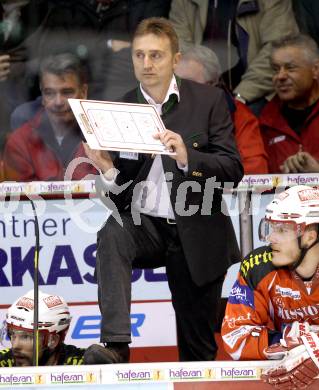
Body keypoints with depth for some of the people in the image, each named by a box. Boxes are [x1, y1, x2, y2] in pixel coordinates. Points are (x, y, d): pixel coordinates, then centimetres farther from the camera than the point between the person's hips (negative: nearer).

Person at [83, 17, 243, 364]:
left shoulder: (208, 100, -2)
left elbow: (233, 170, -9)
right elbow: (119, 198, 3)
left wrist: (187, 156, -26)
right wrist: (108, 170, -20)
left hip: (196, 234, 0)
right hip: (144, 225, 0)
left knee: (197, 347, 4)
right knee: (111, 235, -33)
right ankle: (115, 346, -40)